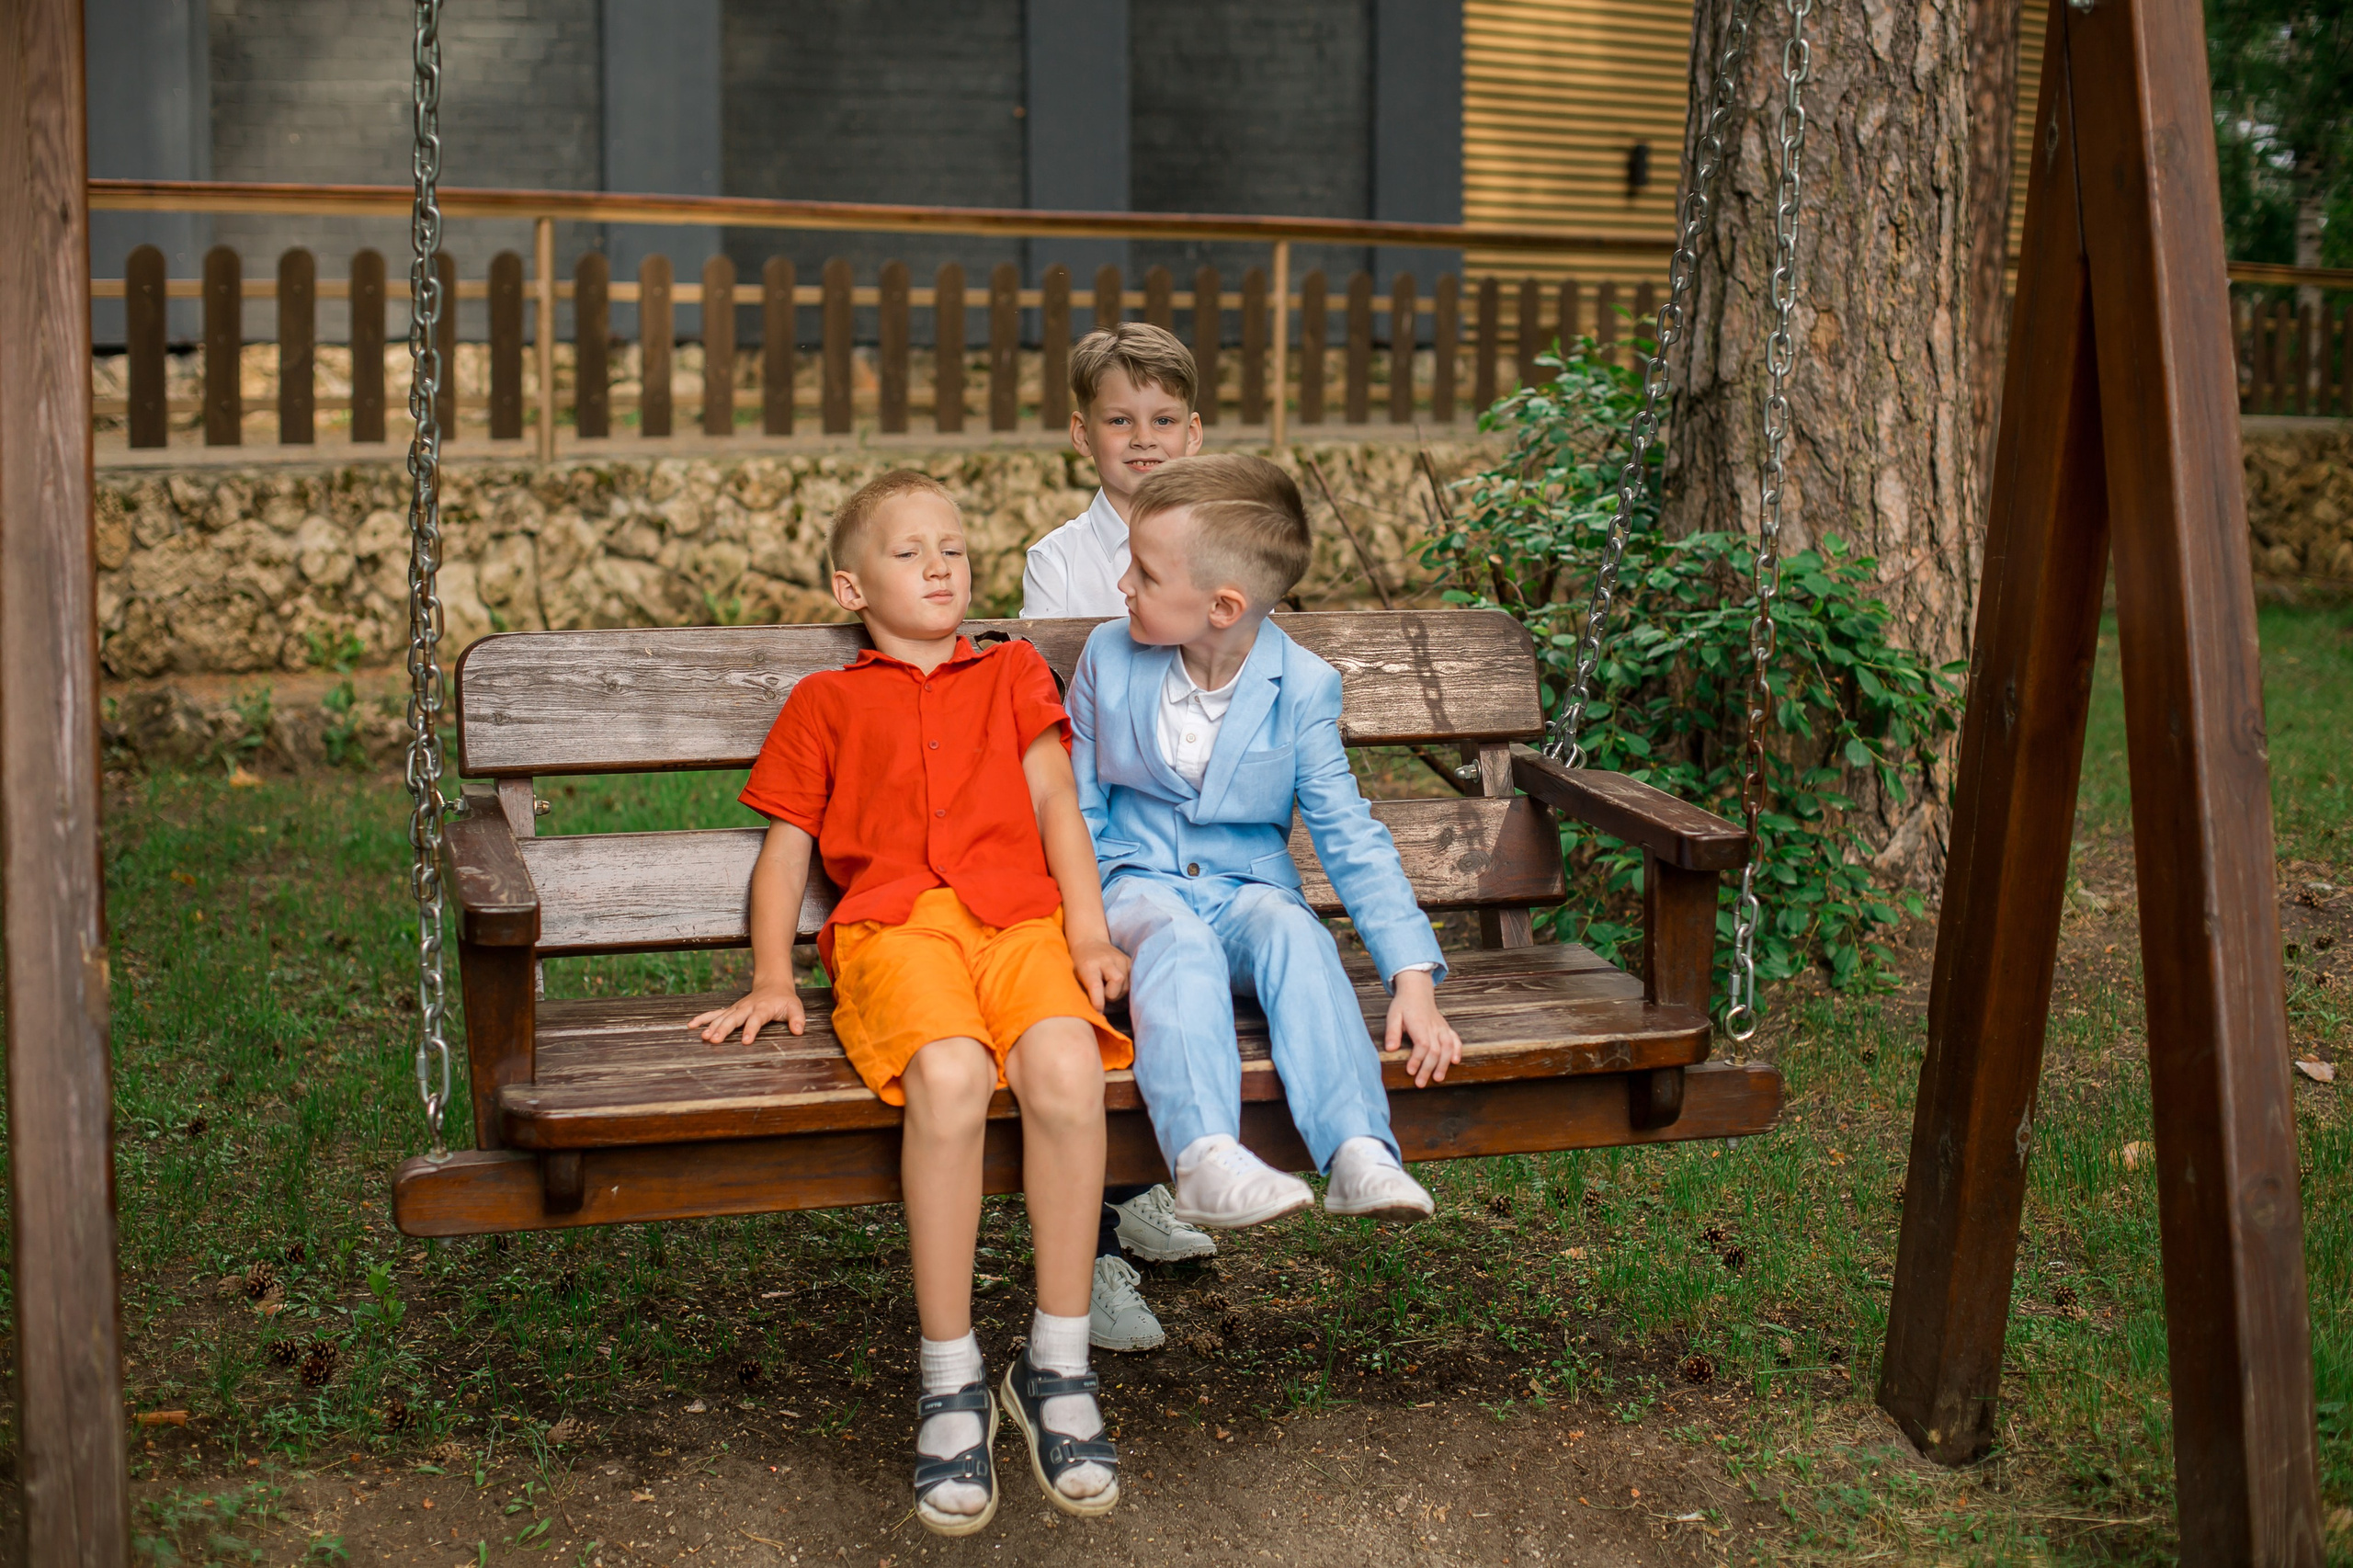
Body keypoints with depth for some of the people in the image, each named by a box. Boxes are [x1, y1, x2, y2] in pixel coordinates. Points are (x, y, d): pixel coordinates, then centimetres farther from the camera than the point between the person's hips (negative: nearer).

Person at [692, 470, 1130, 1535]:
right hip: (894, 928, -1)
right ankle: (951, 1385, -24)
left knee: (1066, 1066, -33)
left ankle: (1057, 1367, -20)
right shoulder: (826, 702, 26)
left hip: (1018, 918, 1)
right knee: (948, 1073, -36)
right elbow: (785, 845, 23)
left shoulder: (1012, 672, 30)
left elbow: (1055, 798, 17)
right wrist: (771, 979, 9)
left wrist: (1087, 931, 2)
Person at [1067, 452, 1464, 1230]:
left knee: (1294, 934, -34)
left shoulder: (1301, 686, -5)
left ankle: (1358, 1151, -47)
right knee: (1178, 944, -35)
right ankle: (1205, 1157, -57)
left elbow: (1350, 838, -5)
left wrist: (1413, 977, -15)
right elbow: (1079, 814, 6)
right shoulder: (1109, 658, 0)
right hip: (1137, 883, 0)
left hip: (1247, 888, 0)